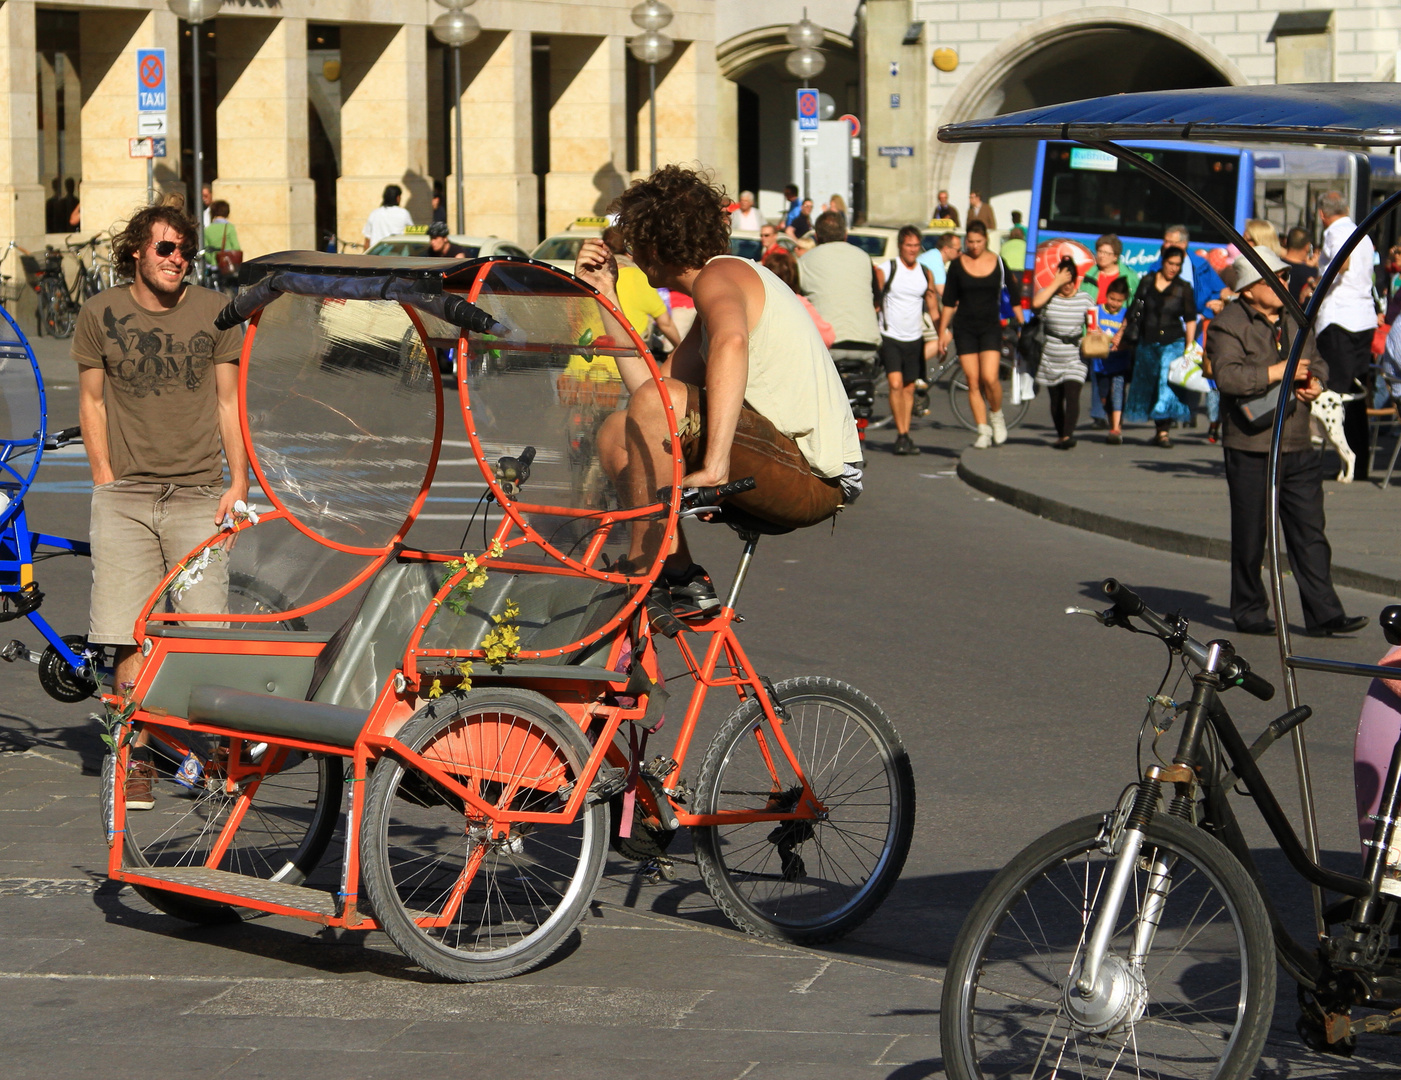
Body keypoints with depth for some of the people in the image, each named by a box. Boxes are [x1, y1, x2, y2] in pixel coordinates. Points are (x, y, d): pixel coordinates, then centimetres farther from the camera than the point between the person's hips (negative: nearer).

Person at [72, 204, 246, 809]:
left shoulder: (214, 311, 7)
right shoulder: (101, 314, 7)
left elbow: (229, 400, 11)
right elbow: (92, 400, 13)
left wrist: (238, 481, 2)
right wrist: (105, 480, 4)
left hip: (198, 496, 0)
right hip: (124, 496, 0)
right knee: (130, 637, -4)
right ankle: (135, 759, 3)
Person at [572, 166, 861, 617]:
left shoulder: (720, 275, -9)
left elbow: (732, 342, -35)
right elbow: (646, 383, 15)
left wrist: (714, 467, -43)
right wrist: (607, 300, 17)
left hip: (817, 479, -10)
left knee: (658, 404, -26)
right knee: (617, 434, 12)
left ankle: (644, 575, -15)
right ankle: (684, 584, 7)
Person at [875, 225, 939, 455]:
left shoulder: (926, 274, 7)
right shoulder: (886, 271, -5)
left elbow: (933, 309, 14)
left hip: (914, 339, 4)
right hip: (890, 338, -4)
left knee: (909, 388, 8)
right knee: (895, 384, -15)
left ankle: (906, 435, 15)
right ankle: (901, 436, -13)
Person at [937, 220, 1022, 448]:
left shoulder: (998, 264, 2)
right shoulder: (957, 265, 3)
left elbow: (1014, 297, 9)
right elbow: (948, 302, 7)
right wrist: (943, 331, 5)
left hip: (990, 327, -1)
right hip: (964, 328, 1)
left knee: (990, 378, -16)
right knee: (973, 382, -2)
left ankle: (996, 415, 11)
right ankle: (983, 431, 4)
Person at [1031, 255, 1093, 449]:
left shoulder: (1084, 299, 4)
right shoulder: (1048, 295, -1)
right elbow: (1036, 303, -24)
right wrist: (1056, 283, -20)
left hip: (1075, 360, -1)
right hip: (1050, 360, 1)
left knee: (1072, 395, -17)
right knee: (1056, 400, 8)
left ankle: (1068, 436, -25)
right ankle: (1061, 436, 22)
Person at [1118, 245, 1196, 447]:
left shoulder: (1183, 289, 2)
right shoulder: (1147, 282, 7)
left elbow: (1190, 319, 2)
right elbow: (1134, 310, 15)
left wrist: (1189, 347, -4)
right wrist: (1121, 333, 17)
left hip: (1173, 343, -3)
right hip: (1147, 343, 3)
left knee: (1167, 385, -13)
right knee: (1148, 386, 7)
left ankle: (1163, 432, -14)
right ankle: (1159, 430, 17)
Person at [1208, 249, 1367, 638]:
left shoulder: (1297, 320, 14)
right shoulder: (1228, 325, -7)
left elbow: (1318, 360, 27)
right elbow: (1227, 375, -22)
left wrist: (1315, 381, 4)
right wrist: (1277, 372, -23)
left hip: (1299, 448, 5)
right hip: (1251, 449, -5)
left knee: (1310, 533, 2)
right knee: (1250, 537, 4)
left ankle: (1323, 613, 3)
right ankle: (1249, 613, 17)